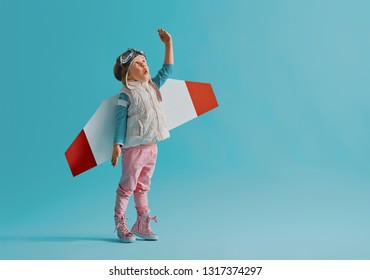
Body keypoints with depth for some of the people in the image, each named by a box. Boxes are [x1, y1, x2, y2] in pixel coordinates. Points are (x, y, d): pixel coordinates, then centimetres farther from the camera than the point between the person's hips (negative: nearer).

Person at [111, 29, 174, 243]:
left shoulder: (152, 86, 11)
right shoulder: (126, 94, -8)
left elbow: (167, 69, 17)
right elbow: (121, 121, -10)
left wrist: (168, 44, 11)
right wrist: (117, 145, -15)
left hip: (152, 146, 7)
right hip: (134, 147, -7)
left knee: (143, 187, 16)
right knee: (127, 186, 3)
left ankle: (142, 225, 25)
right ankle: (120, 224, 16)